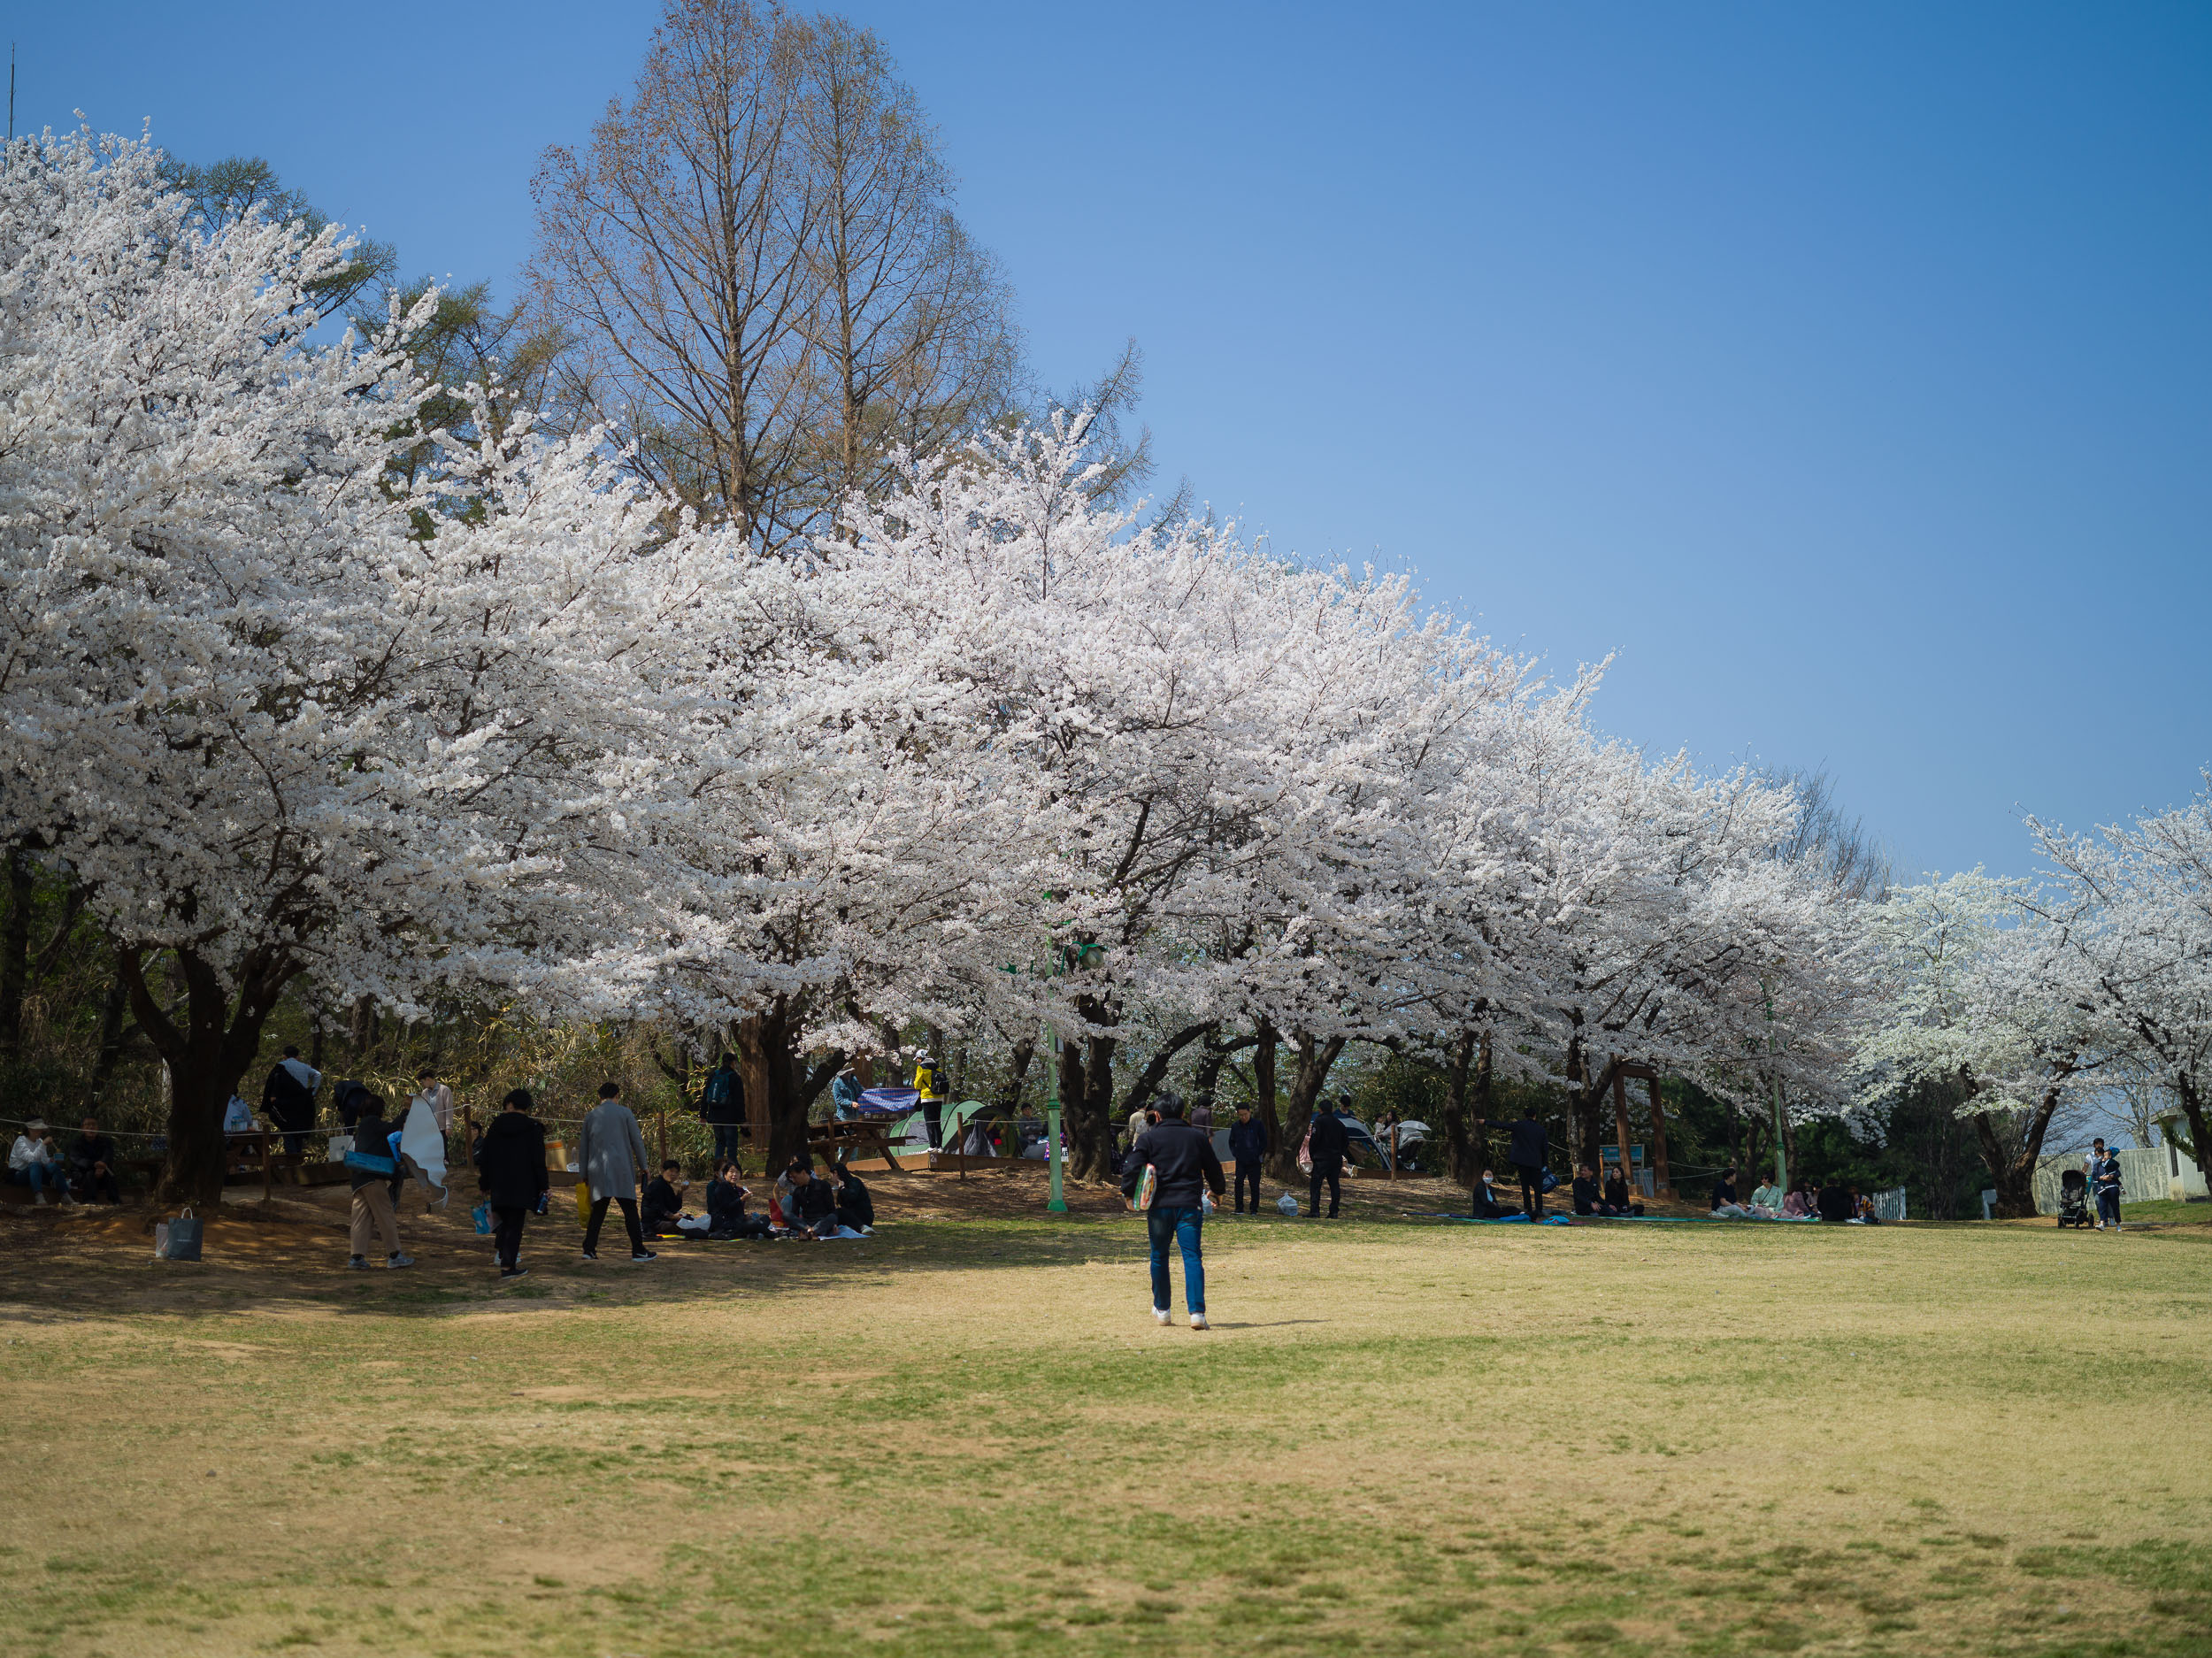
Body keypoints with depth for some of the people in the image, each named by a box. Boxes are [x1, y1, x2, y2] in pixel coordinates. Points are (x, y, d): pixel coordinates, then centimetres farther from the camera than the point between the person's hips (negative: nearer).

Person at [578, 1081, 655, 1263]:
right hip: (621, 1167, -4)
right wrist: (642, 1165, 12)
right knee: (629, 1209, -2)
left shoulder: (590, 1116, 12)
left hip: (597, 1169, 4)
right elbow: (637, 1141, 2)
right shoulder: (623, 1112, 2)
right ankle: (638, 1250, -4)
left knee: (598, 1210, 9)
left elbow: (583, 1147, 16)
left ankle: (589, 1249, 3)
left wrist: (584, 1173, 22)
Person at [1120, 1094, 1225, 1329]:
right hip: (1190, 1204, 1)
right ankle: (1197, 1312, -18)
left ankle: (1162, 1309, 25)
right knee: (1192, 1257, -4)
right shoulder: (1198, 1138, 9)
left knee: (1159, 1257, 15)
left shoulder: (1148, 1138, 2)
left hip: (1159, 1206, -1)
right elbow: (1213, 1169, 18)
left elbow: (1134, 1167, -7)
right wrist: (1219, 1191, 35)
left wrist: (1128, 1192, 5)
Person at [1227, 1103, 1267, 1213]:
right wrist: (1235, 1153, 3)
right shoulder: (1235, 1126, 5)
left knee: (1254, 1185, 1)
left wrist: (1258, 1154, -3)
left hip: (1254, 1162, -2)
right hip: (1240, 1161, 2)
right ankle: (1239, 1208, 0)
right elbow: (1231, 1142, 18)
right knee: (1238, 1183, -6)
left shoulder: (1258, 1125, -2)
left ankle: (1254, 1209, 9)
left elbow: (1264, 1141, 4)